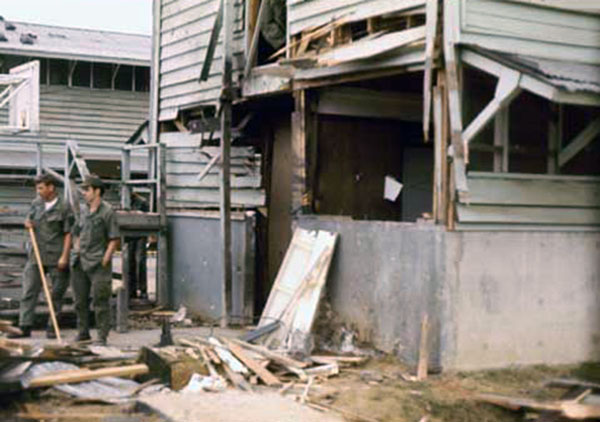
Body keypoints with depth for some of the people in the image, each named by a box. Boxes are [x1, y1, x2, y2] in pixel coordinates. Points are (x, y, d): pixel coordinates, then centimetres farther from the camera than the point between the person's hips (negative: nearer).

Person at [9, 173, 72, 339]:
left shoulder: (63, 208, -7)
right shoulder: (36, 203, 9)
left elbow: (68, 234, -8)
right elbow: (29, 219, 23)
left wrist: (64, 256, -14)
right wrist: (27, 224, -2)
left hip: (56, 258, -5)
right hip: (36, 255, 5)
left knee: (56, 293, 4)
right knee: (29, 291, 1)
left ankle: (52, 328, 13)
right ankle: (25, 327, 5)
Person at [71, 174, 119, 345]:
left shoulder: (107, 212, -8)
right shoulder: (84, 212, 13)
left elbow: (114, 239, -9)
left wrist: (105, 260, -14)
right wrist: (77, 253, 12)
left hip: (98, 263, -7)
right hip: (81, 263, 7)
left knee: (100, 301, -5)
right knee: (80, 300, 12)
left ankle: (102, 336, 1)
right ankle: (83, 332, 23)